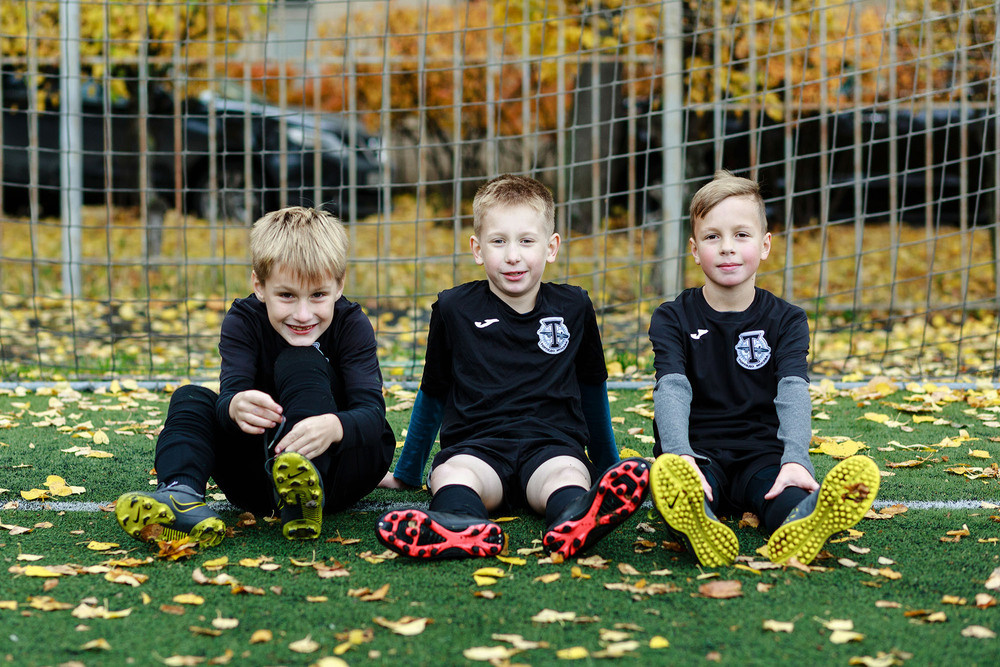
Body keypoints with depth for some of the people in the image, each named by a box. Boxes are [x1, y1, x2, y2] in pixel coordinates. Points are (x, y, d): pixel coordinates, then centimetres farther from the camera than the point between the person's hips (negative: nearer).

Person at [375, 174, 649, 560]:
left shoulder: (573, 308, 13)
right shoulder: (453, 309, 10)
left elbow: (592, 389, 27)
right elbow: (432, 396, 22)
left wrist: (611, 464, 34)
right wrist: (407, 473, 27)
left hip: (551, 444, 0)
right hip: (475, 446, 0)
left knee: (566, 474, -34)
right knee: (452, 472, -34)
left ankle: (574, 519, -67)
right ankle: (461, 526, -64)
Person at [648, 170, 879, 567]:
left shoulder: (786, 321, 7)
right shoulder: (672, 319, 5)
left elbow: (793, 392, -11)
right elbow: (671, 390, -13)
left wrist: (795, 459, -32)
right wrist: (680, 457, -34)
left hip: (762, 453, 1)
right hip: (697, 455, -1)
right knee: (670, 476, -37)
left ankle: (799, 527, -70)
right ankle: (700, 530, -71)